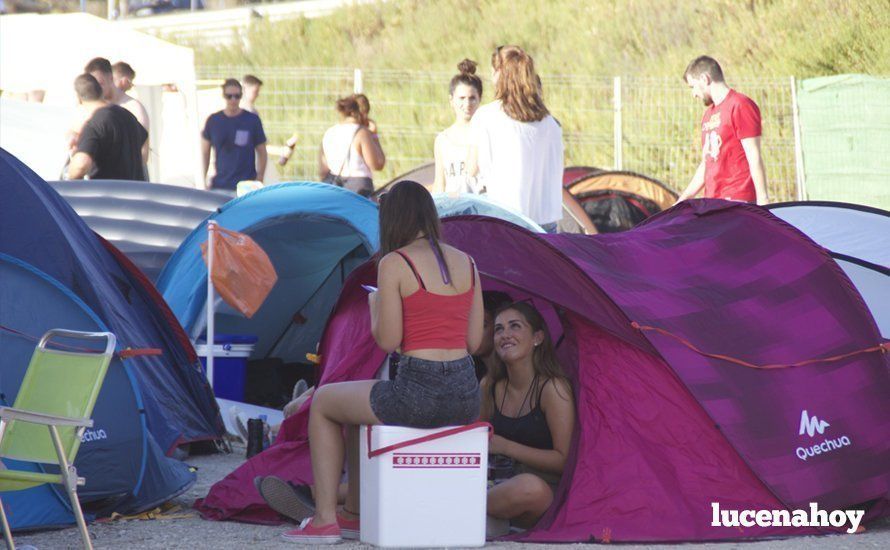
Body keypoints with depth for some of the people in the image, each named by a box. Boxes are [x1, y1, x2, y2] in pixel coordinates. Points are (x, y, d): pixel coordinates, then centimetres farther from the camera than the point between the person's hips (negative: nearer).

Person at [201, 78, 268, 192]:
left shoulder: (252, 120, 0)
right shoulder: (213, 120, 5)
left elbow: (261, 152, 4)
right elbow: (205, 153, 12)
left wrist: (259, 182, -3)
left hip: (246, 186, -2)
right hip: (220, 186, 2)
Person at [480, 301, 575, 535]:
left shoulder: (553, 388, -8)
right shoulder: (490, 388, 11)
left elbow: (563, 460, -11)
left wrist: (505, 447, -13)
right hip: (500, 486, 5)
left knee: (530, 487, -41)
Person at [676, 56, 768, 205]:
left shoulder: (740, 106, -5)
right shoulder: (709, 113, 21)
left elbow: (754, 158, -10)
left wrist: (762, 199, -15)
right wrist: (684, 199, 23)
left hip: (737, 200, -8)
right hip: (712, 203, 8)